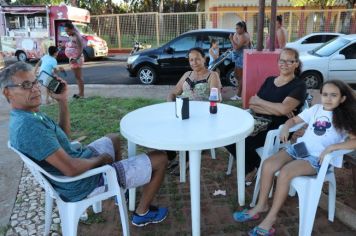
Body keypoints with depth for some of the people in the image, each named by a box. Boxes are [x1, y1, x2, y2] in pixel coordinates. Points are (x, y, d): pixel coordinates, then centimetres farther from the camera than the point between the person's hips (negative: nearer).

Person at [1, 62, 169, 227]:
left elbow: (63, 133, 13)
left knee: (114, 138, 35)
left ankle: (120, 189, 39)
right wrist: (101, 159, -15)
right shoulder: (29, 125, -32)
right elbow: (71, 169, -34)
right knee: (160, 159, -3)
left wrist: (62, 101, 1)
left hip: (79, 162, 10)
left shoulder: (24, 116, 1)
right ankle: (143, 213, 17)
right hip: (83, 183, -10)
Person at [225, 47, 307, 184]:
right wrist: (277, 109, -12)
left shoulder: (299, 85, -2)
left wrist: (259, 101, -7)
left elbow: (284, 108, -20)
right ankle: (250, 168, 8)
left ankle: (258, 169, 7)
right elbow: (252, 105, 3)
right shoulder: (269, 80, 14)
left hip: (278, 130, -6)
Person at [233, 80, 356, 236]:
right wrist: (285, 128, -4)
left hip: (317, 158, -5)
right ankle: (261, 205, 1)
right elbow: (293, 120, 18)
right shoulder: (316, 109, 11)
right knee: (268, 164, -17)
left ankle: (271, 216, -12)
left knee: (285, 172, -28)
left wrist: (332, 147, -27)